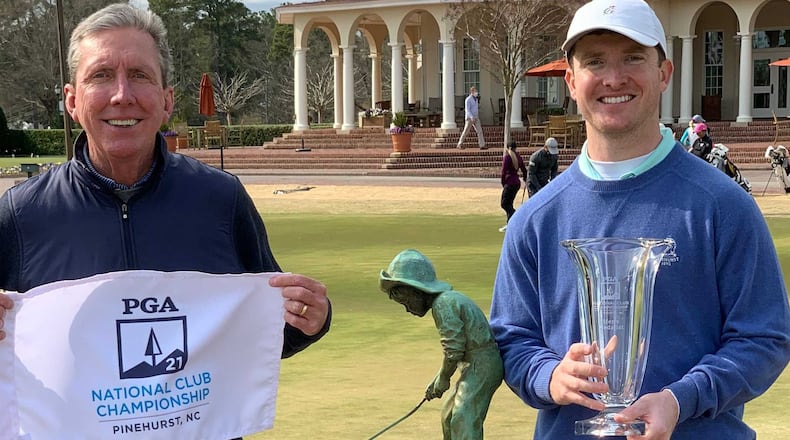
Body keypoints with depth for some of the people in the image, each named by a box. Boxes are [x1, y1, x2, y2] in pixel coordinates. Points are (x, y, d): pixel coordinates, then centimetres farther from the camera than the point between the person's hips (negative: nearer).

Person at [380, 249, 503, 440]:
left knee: (463, 420, -16)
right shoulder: (449, 299, 14)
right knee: (449, 415, 21)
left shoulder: (443, 304, -17)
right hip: (476, 366, 11)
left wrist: (443, 379, -4)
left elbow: (454, 351, -19)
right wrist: (438, 379, 14)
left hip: (482, 365, -11)